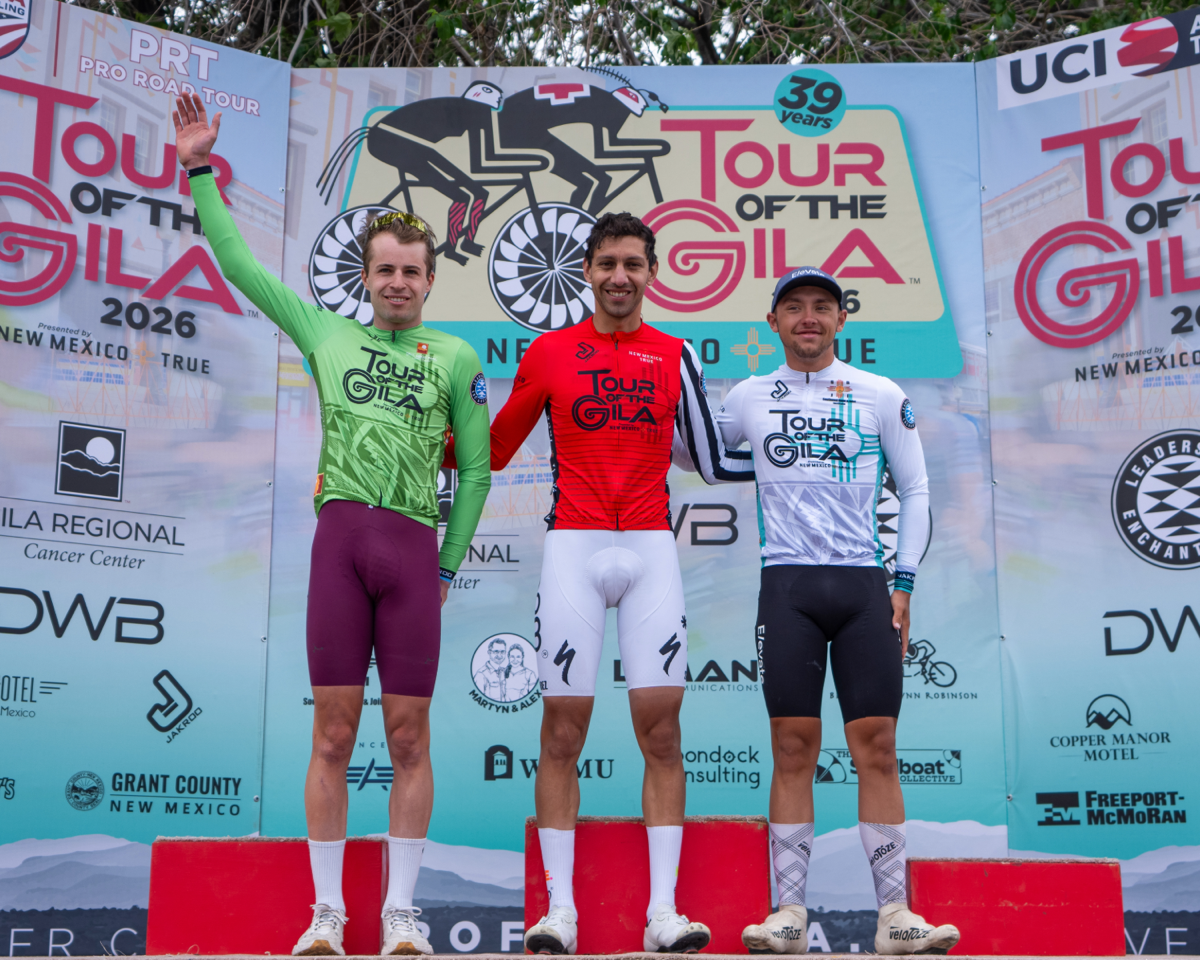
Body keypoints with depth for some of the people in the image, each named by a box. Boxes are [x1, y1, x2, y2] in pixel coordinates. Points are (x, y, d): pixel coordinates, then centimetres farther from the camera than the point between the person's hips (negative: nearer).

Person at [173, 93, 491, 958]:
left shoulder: (457, 358, 12)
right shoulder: (326, 334, 16)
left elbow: (476, 470, 11)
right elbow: (240, 264, 20)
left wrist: (448, 565, 6)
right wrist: (200, 172, 18)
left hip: (414, 544, -1)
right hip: (338, 537, 1)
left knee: (409, 736, 0)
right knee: (333, 734, 0)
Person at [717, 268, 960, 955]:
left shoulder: (882, 396, 9)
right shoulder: (750, 397, 12)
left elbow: (916, 491, 10)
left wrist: (903, 583, 2)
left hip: (864, 583, 0)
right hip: (788, 584, 0)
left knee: (877, 749, -3)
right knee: (793, 749, -1)